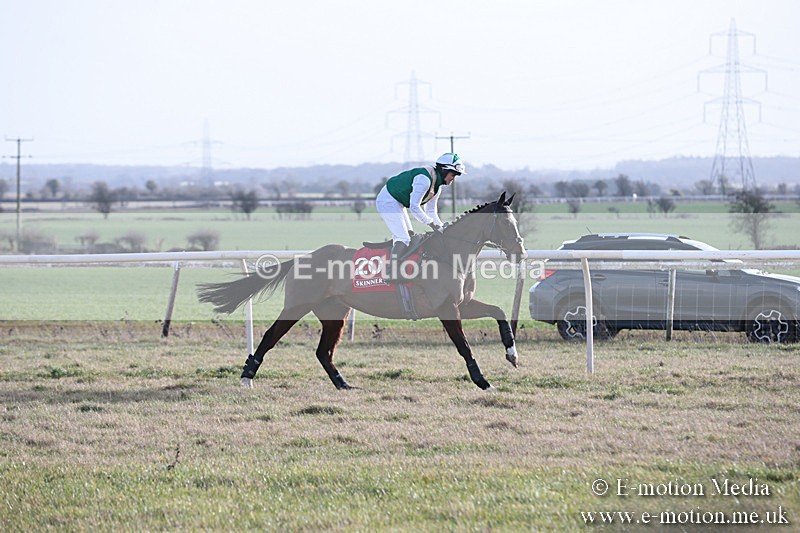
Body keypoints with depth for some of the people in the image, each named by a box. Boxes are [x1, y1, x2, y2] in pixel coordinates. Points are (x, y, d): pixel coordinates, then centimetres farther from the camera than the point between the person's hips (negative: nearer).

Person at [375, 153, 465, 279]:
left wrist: (442, 227, -2)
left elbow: (431, 211, 14)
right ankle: (390, 274, -20)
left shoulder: (437, 186, 6)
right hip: (388, 201, -11)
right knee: (403, 240, -16)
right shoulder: (424, 179, -26)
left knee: (410, 236, 12)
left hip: (397, 204, 11)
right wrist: (434, 225, -24)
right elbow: (414, 207, -28)